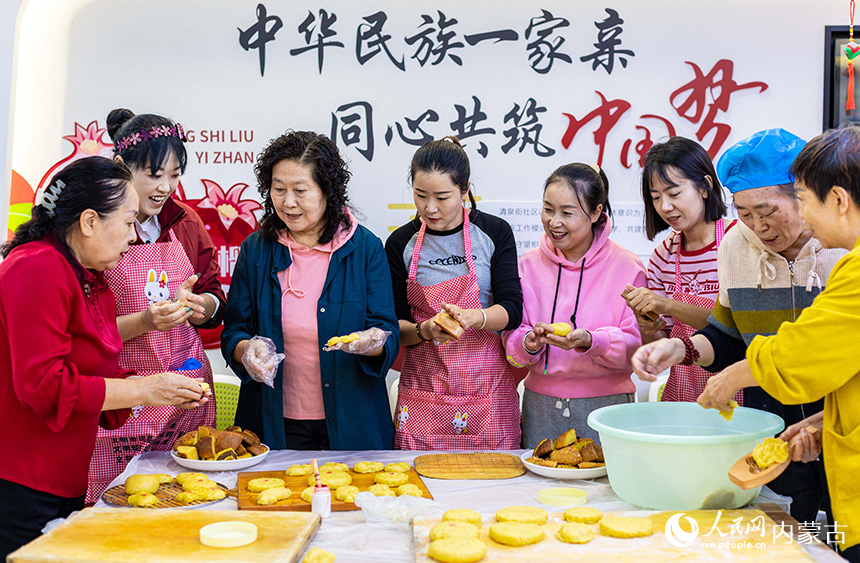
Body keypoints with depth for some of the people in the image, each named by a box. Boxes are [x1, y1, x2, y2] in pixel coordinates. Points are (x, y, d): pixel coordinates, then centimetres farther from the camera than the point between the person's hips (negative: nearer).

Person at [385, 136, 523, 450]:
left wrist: (472, 317, -26)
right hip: (424, 387, 1)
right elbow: (395, 324, 2)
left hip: (487, 385, -1)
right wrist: (424, 331, -19)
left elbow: (512, 309, -7)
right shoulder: (401, 244, 2)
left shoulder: (494, 232, -1)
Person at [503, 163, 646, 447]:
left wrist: (591, 341, -25)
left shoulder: (628, 267, -4)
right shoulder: (528, 265, 5)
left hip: (606, 405, -2)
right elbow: (511, 341, 4)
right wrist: (528, 343, -18)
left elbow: (637, 345, -9)